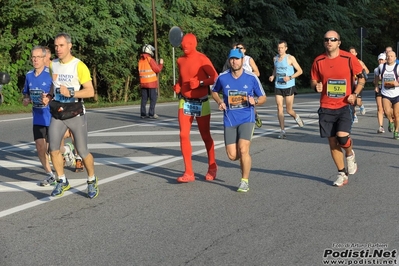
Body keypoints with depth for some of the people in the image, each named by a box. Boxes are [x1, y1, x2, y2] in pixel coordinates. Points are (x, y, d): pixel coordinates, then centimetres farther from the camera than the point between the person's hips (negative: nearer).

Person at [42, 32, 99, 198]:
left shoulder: (79, 66, -11)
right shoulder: (53, 65, 7)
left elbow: (90, 91, -13)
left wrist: (71, 93, -24)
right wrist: (48, 97, 3)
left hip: (75, 114, -5)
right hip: (57, 114, 5)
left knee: (82, 151, -1)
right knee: (53, 149, -4)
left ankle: (92, 180, 22)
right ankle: (62, 182, 15)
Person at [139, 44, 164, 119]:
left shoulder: (140, 60, 9)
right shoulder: (150, 60, -11)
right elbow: (157, 70, -10)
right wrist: (161, 64, 8)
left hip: (143, 82, 6)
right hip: (151, 82, -6)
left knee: (144, 98, 8)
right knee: (153, 98, -1)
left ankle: (143, 113, 7)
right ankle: (151, 113, -5)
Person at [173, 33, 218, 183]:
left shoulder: (202, 59, -11)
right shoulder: (180, 60, 6)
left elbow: (215, 78, -13)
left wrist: (199, 83, -25)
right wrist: (178, 86, 1)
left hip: (201, 103, -4)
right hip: (185, 102, 4)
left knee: (205, 136, 8)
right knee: (184, 135, -7)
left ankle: (212, 167, 28)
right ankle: (188, 173, -3)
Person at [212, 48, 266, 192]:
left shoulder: (252, 78, -6)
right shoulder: (222, 77, -2)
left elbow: (263, 97, 4)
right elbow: (214, 92, 17)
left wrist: (255, 101, -18)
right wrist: (220, 102, -3)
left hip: (246, 118, -2)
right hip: (229, 120, 2)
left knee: (243, 149, -19)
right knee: (232, 156, -2)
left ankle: (245, 182, 0)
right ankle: (245, 158, 37)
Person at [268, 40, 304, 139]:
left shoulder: (290, 58, -5)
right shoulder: (275, 59, 9)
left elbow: (300, 71, -4)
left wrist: (290, 77, -18)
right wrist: (273, 76, 6)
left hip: (289, 87, -4)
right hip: (278, 87, 4)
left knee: (289, 110, 1)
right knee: (279, 108, -5)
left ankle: (296, 117, 36)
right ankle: (282, 130, -1)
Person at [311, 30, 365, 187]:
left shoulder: (349, 58, -5)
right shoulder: (318, 61, 2)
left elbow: (361, 78, 4)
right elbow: (313, 82, 13)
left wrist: (355, 94, -10)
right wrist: (316, 86, -11)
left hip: (345, 105, -3)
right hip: (326, 107, 3)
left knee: (342, 136, -21)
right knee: (332, 142, 5)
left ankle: (350, 154, 15)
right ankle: (342, 174, 21)